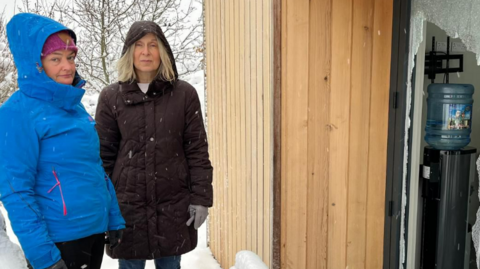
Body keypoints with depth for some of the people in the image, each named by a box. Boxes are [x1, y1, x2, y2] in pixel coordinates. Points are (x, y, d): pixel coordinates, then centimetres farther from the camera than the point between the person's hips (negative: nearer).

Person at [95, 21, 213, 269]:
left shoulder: (184, 94, -1)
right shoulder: (111, 97, 1)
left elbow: (197, 150, -1)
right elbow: (103, 155, 2)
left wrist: (201, 198, -4)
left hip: (173, 203, 0)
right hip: (127, 203, 0)